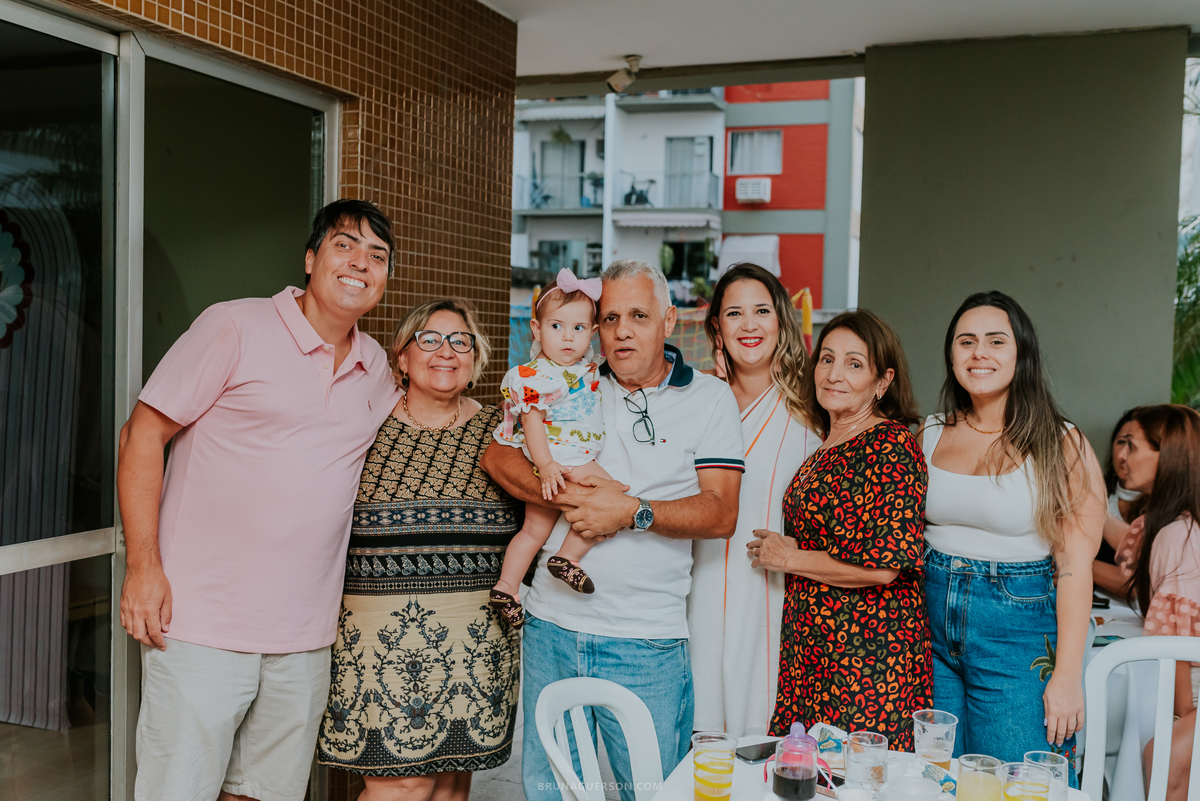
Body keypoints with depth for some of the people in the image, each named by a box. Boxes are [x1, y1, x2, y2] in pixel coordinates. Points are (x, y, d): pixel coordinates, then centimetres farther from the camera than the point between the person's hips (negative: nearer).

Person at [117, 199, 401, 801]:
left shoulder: (376, 368, 12)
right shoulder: (234, 328, -5)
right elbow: (142, 434, -6)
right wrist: (143, 565, -12)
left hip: (306, 638, 5)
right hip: (202, 625, -5)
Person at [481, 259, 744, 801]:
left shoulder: (708, 398, 1)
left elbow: (720, 514, -6)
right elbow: (497, 456, 3)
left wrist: (633, 511, -18)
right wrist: (565, 494, -13)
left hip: (647, 641, -3)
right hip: (552, 625, 3)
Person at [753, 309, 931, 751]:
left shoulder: (892, 445, -13)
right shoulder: (828, 448, 13)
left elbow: (884, 565, -20)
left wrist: (789, 558, -9)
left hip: (870, 652, -8)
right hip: (812, 648, 8)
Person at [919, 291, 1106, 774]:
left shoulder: (1062, 447, -7)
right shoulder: (930, 436, 5)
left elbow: (1074, 568, -9)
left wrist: (1067, 676, -13)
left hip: (1020, 632, -4)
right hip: (931, 628, 4)